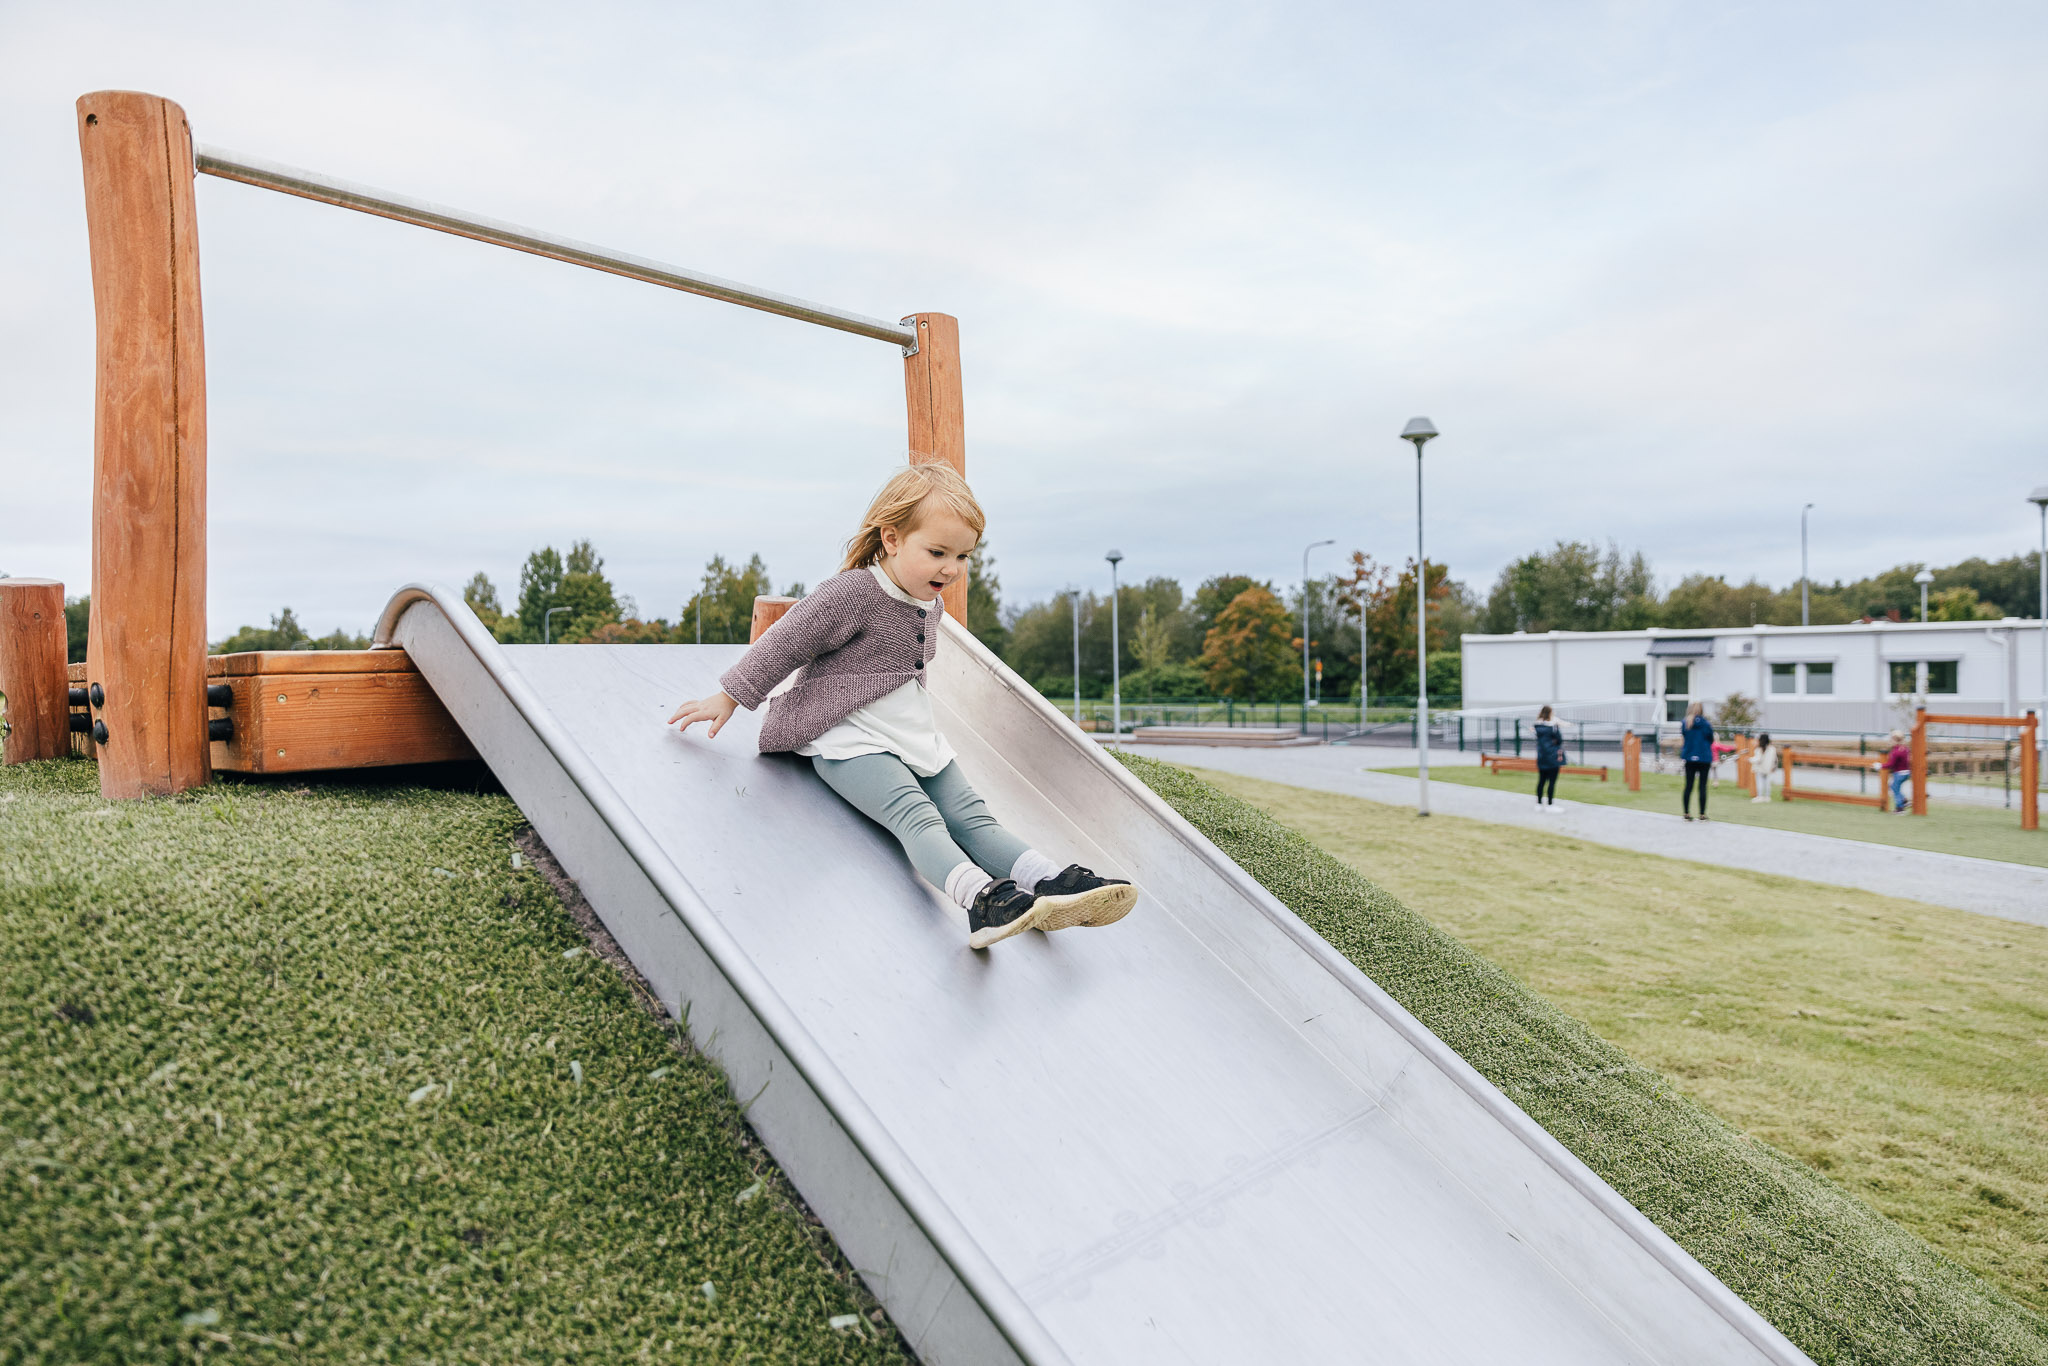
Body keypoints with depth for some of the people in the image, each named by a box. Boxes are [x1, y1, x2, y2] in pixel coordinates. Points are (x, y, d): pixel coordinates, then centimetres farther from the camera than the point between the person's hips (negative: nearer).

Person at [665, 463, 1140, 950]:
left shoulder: (931, 604, 12)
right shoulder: (852, 593, -14)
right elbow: (785, 644, -8)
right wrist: (728, 698, -2)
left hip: (917, 740, 8)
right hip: (853, 743, -8)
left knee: (972, 818, -8)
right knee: (917, 816, -30)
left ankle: (1054, 882, -21)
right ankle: (982, 900, -51)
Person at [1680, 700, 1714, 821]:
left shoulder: (1685, 724, 0)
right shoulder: (1706, 725, -7)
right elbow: (1711, 740, 2)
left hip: (1689, 758, 2)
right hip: (1704, 758, -2)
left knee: (1688, 785, 6)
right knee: (1702, 786, 2)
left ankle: (1687, 813, 5)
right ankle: (1702, 814, 2)